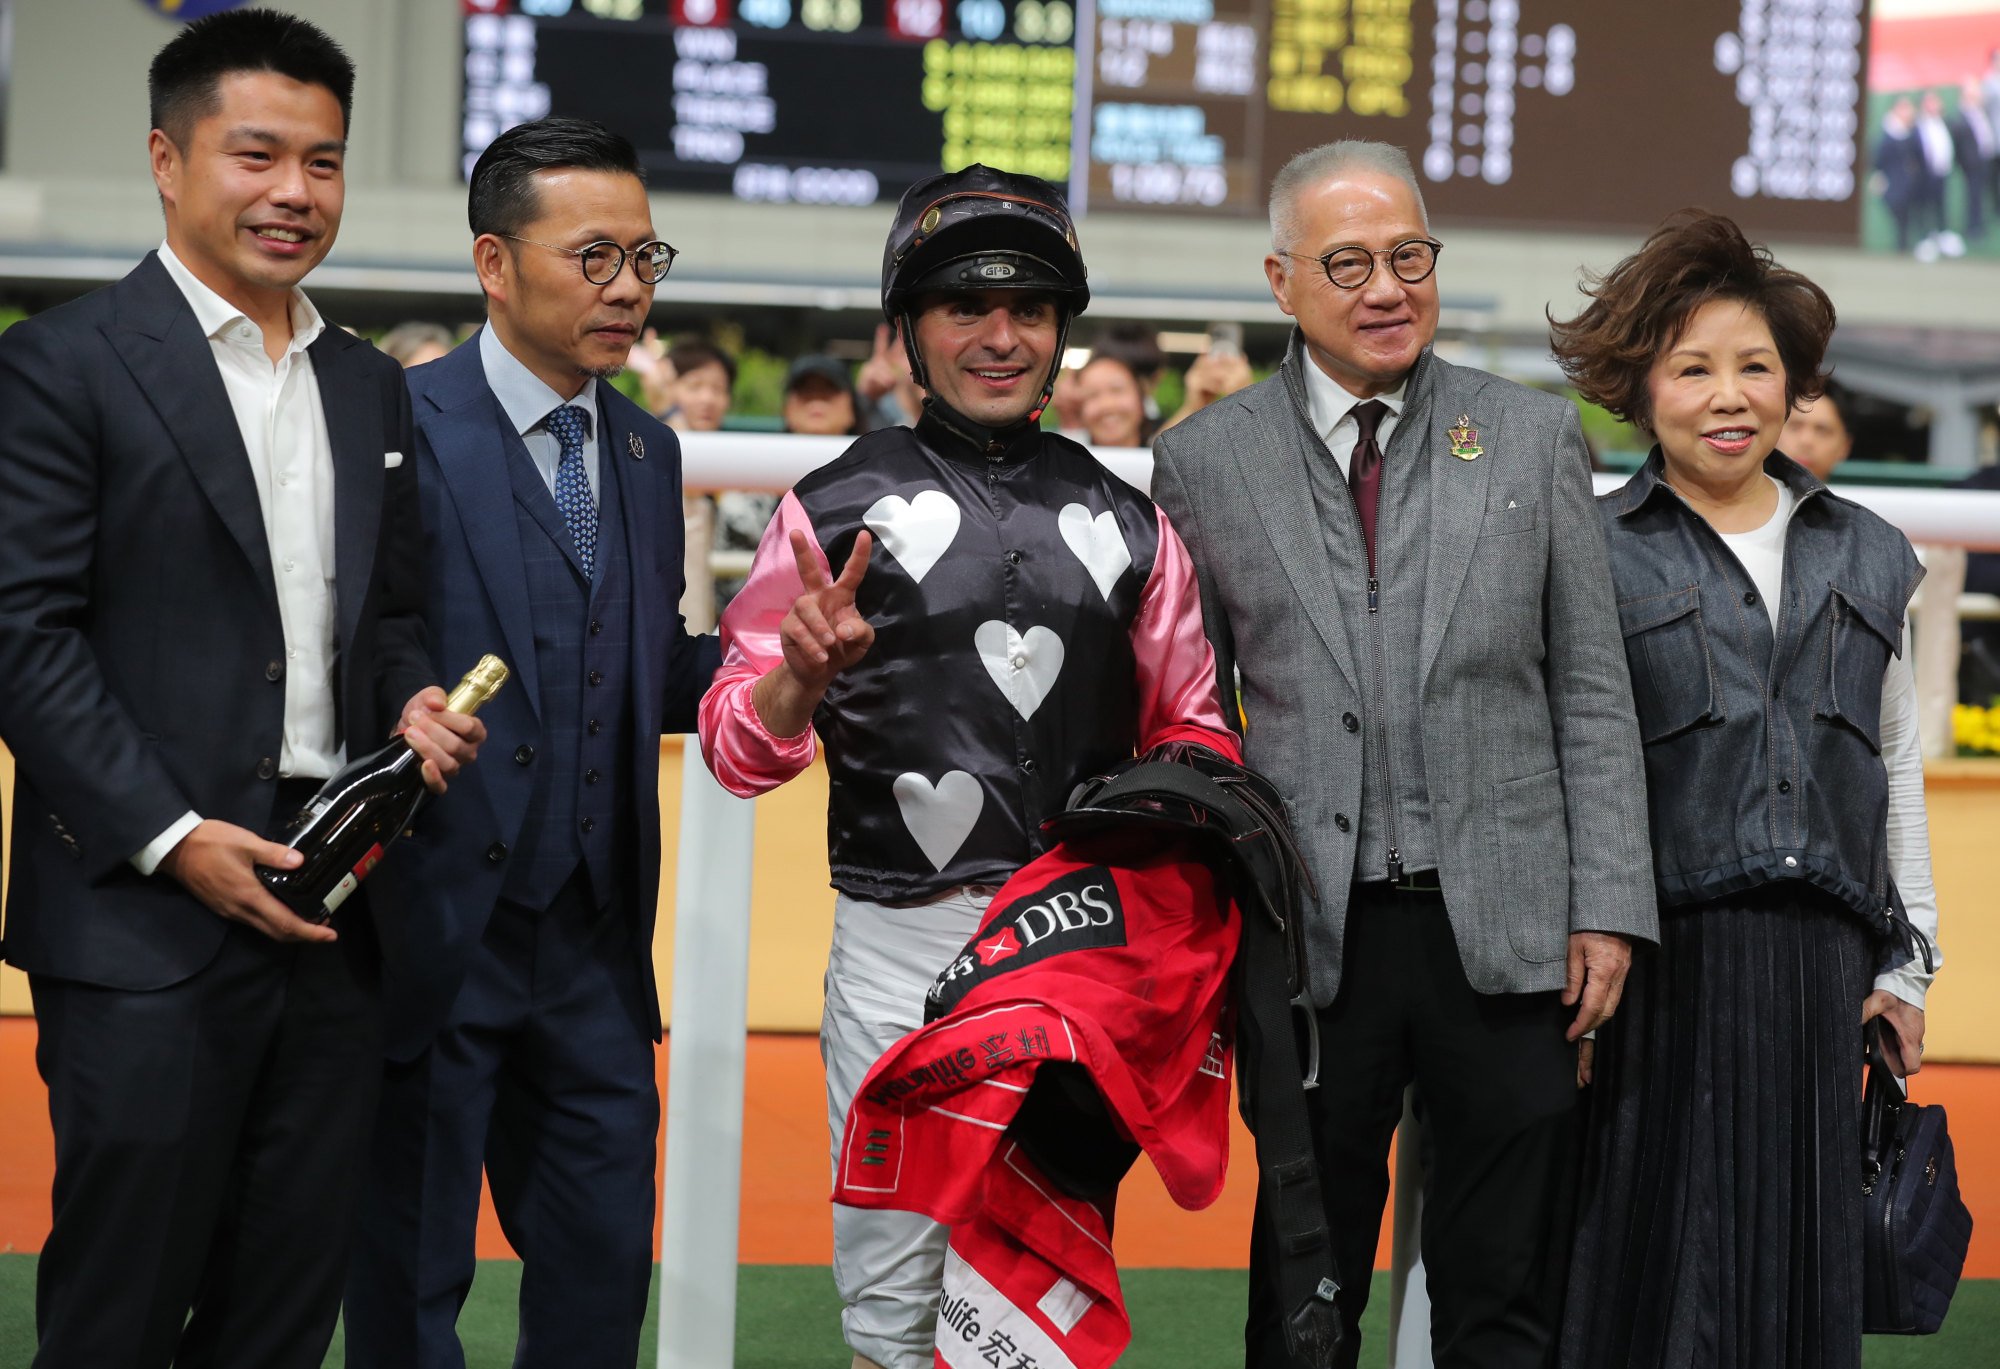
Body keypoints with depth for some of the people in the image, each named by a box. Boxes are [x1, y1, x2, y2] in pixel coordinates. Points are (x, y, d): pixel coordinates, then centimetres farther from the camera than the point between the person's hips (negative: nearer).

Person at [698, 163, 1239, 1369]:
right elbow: (738, 748, 0)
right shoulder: (840, 507, 3)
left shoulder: (1129, 522, 13)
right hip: (904, 950, -3)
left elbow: (1192, 730, 18)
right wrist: (802, 673, -21)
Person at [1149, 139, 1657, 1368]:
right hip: (1310, 938, 0)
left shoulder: (1536, 437, 7)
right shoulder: (1205, 459, 5)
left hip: (1506, 934, 0)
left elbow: (1592, 693, 6)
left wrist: (1608, 907, -1)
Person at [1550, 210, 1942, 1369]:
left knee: (1804, 1263, 6)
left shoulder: (1868, 558, 15)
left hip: (1820, 966, 4)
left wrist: (1906, 962, 14)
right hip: (1662, 959, -4)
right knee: (1659, 1263, -2)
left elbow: (1898, 764, 18)